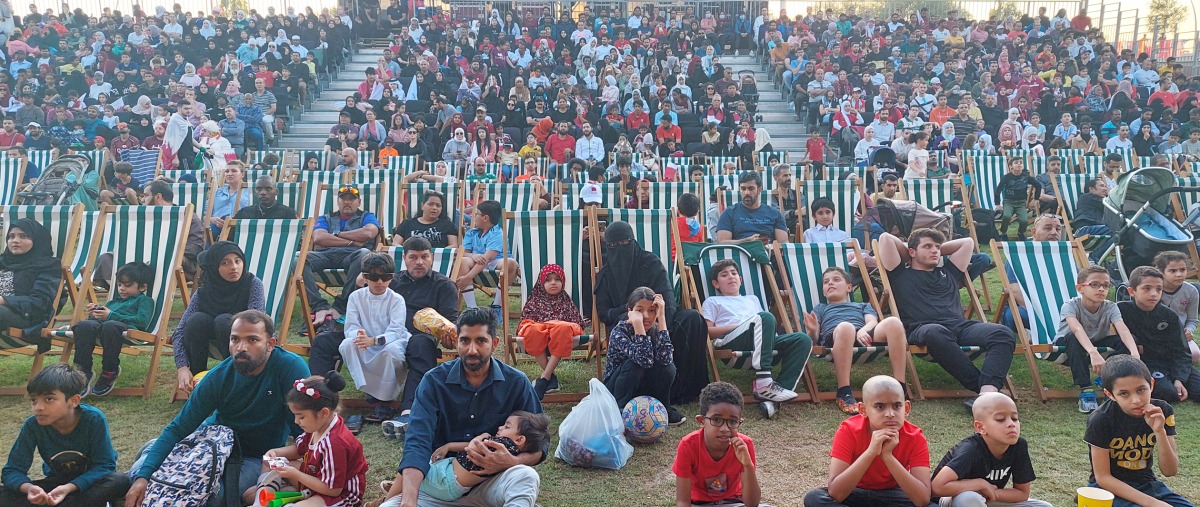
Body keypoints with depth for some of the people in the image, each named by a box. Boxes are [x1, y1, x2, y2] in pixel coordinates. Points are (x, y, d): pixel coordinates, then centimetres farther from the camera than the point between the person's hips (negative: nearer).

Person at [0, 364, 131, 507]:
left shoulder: (94, 419, -24)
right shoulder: (33, 425, -16)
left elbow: (104, 465, -22)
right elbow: (12, 470, -13)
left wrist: (69, 488, -38)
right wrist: (28, 488, -36)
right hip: (58, 481, 3)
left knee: (121, 482, -35)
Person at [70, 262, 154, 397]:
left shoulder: (144, 300, 20)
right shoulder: (115, 300, 42)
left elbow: (142, 321, 0)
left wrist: (111, 316, -3)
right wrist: (95, 313, 13)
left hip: (128, 329, -6)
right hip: (99, 325, 6)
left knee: (110, 326, -42)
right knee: (83, 325, -30)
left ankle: (110, 371, -25)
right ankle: (83, 371, -27)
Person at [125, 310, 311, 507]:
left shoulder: (291, 367, -26)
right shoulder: (217, 378, -16)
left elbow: (303, 427, -21)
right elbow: (178, 429, -14)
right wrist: (143, 476, -24)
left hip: (258, 457, -2)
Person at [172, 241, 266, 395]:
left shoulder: (253, 284, -20)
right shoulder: (203, 294, -12)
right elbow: (180, 331, -17)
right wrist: (182, 368, -33)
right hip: (219, 346, 3)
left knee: (224, 321, -32)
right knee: (197, 320, -26)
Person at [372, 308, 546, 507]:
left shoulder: (516, 383, -3)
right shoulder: (434, 381, -4)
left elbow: (540, 445, 0)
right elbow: (417, 442, -17)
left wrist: (512, 461, -25)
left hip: (490, 482, 0)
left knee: (527, 476, -32)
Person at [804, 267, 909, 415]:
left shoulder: (863, 306, 41)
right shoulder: (820, 308, 38)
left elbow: (873, 322, 16)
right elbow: (813, 339, 21)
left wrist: (863, 331, -9)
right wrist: (812, 330, -6)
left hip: (865, 339, 2)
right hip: (833, 340, -2)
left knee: (893, 322, -30)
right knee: (845, 326, -39)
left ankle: (899, 387, -29)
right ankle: (844, 394, -41)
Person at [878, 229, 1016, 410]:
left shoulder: (948, 273, 35)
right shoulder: (901, 274, 21)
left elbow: (967, 241, 43)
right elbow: (885, 238, 16)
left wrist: (939, 251, 41)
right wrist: (906, 253, 30)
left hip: (960, 325, 5)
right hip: (923, 328, -5)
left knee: (1004, 334, -26)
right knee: (936, 333, -44)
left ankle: (987, 393, -47)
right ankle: (980, 385, -37)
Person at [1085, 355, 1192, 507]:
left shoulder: (1162, 412, -8)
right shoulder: (1101, 420, -21)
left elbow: (1170, 471, -7)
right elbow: (1103, 477, -16)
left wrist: (1160, 432, -22)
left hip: (1146, 483, 5)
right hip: (1110, 486, -5)